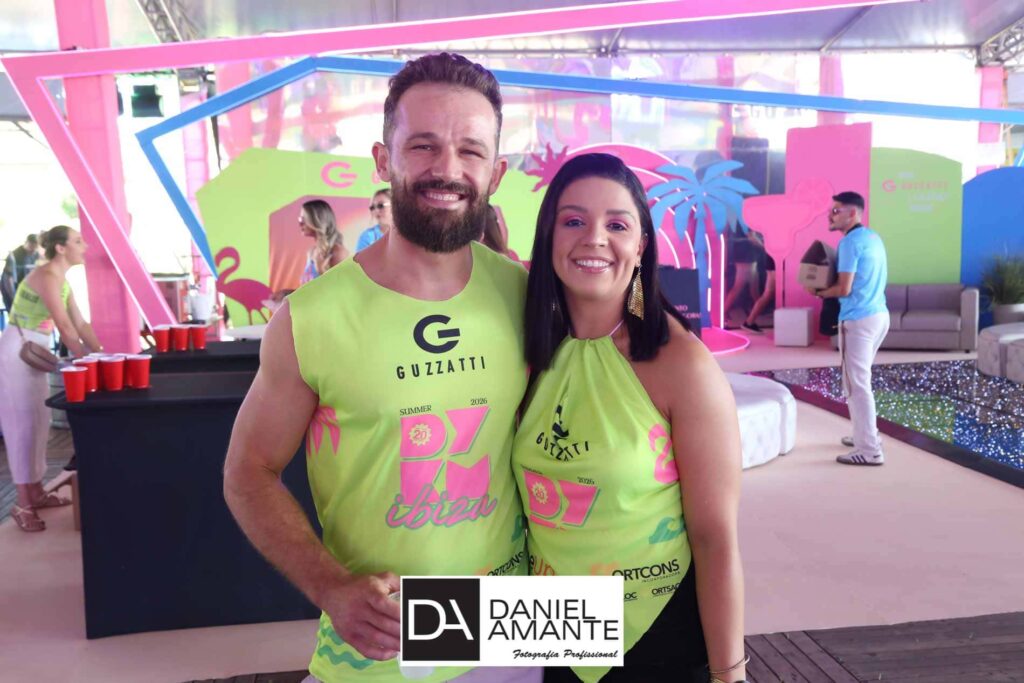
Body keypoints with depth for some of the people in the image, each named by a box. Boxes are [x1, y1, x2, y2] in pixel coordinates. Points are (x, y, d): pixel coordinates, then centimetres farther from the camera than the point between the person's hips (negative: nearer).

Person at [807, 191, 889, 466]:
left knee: (856, 385, -4)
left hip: (858, 319, -10)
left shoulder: (850, 242, -15)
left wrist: (819, 292, 0)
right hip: (879, 314, 10)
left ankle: (870, 451, -1)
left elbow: (844, 289, -18)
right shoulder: (873, 237, 14)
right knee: (859, 379, 21)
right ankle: (866, 435, 29)